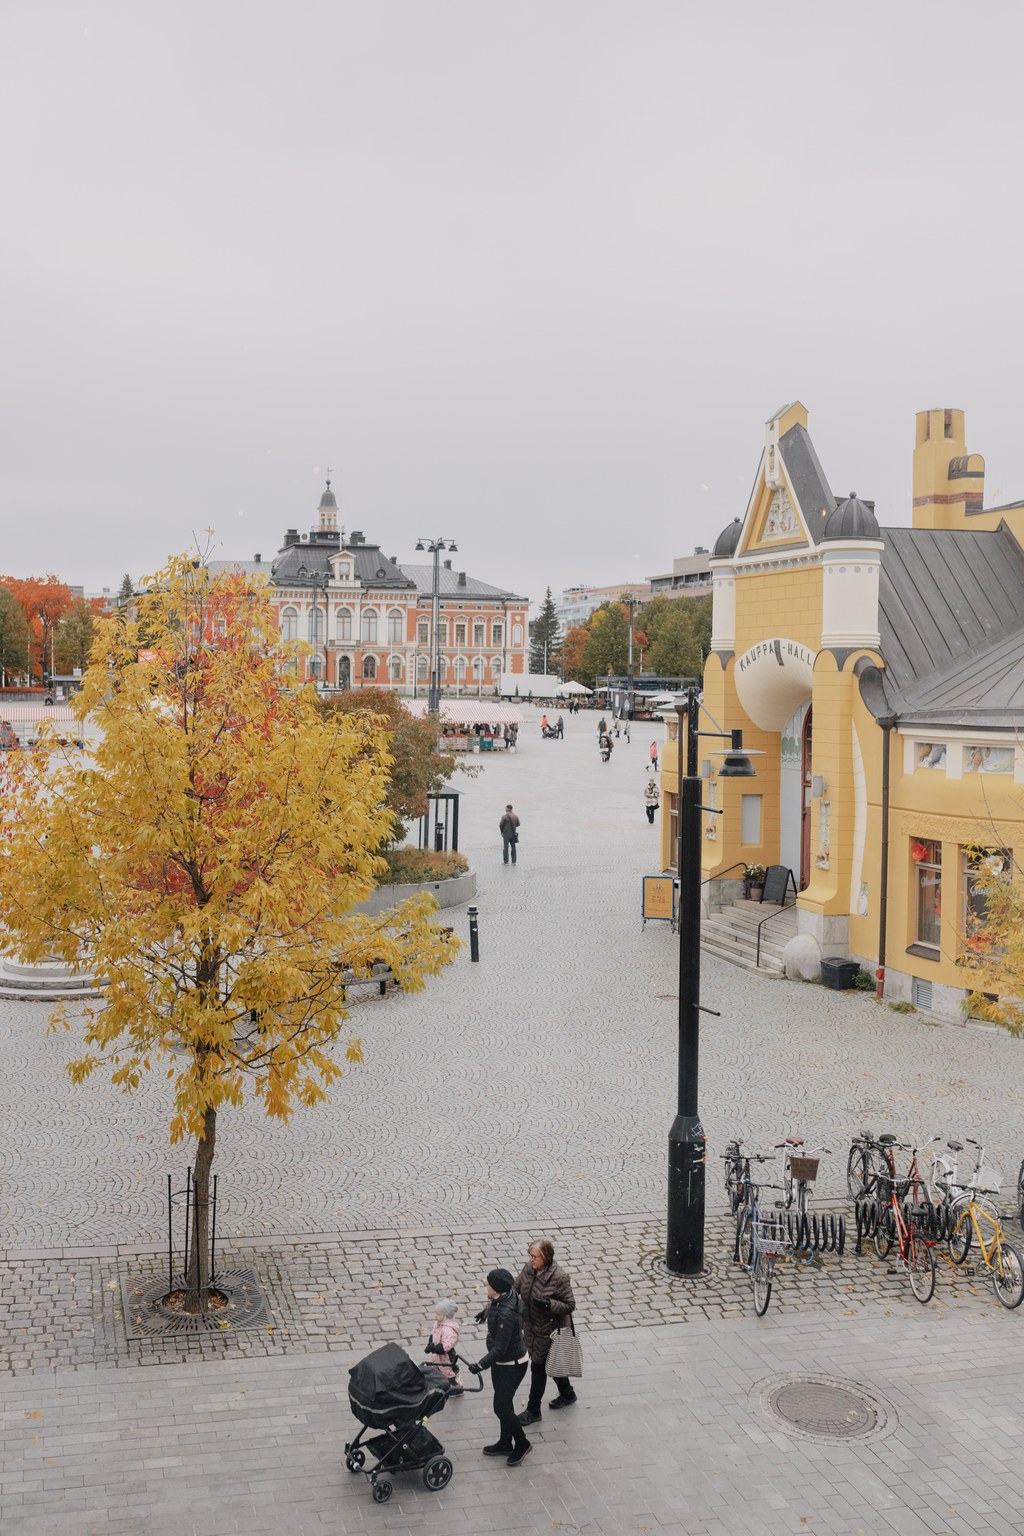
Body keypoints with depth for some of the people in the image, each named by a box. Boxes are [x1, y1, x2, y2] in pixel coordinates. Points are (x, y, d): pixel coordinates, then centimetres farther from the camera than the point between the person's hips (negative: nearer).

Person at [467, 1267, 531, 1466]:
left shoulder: (506, 1315, -35)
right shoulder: (510, 1295, -8)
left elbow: (500, 1348, -31)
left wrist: (482, 1364, -29)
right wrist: (487, 1310, 33)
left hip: (512, 1365, -9)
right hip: (502, 1362, 9)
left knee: (501, 1407, 2)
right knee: (504, 1403, 21)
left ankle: (522, 1444, 22)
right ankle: (505, 1444, 37)